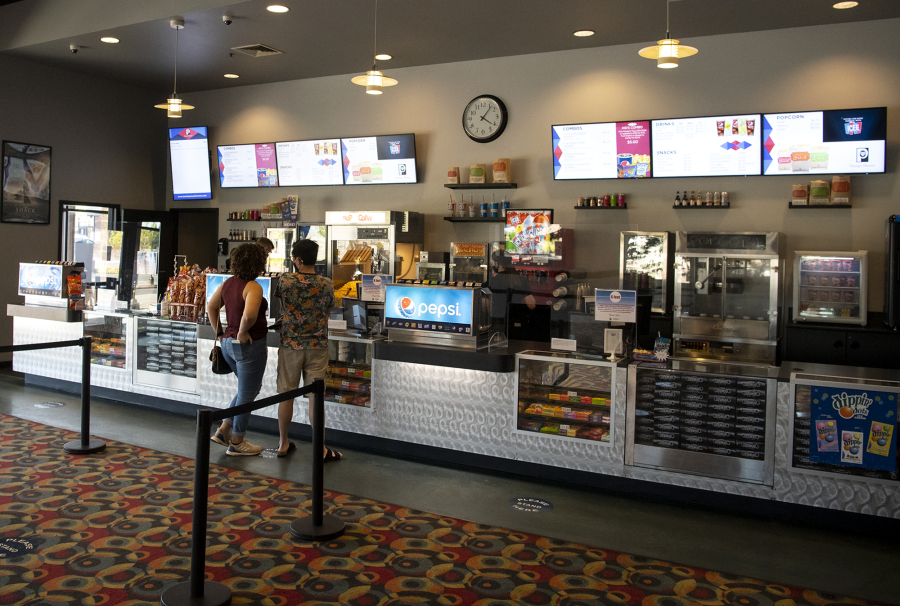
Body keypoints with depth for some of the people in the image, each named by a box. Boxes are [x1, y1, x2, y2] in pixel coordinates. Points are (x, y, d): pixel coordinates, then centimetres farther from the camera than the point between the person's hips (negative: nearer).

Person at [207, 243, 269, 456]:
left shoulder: (228, 283, 6)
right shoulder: (253, 287, -18)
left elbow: (211, 307, 14)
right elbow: (249, 314, -34)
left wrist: (219, 333, 17)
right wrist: (242, 332, -18)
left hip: (229, 344, 9)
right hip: (249, 345, -8)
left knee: (249, 389, 25)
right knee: (247, 394, 7)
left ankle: (223, 430, 25)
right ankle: (236, 443, 18)